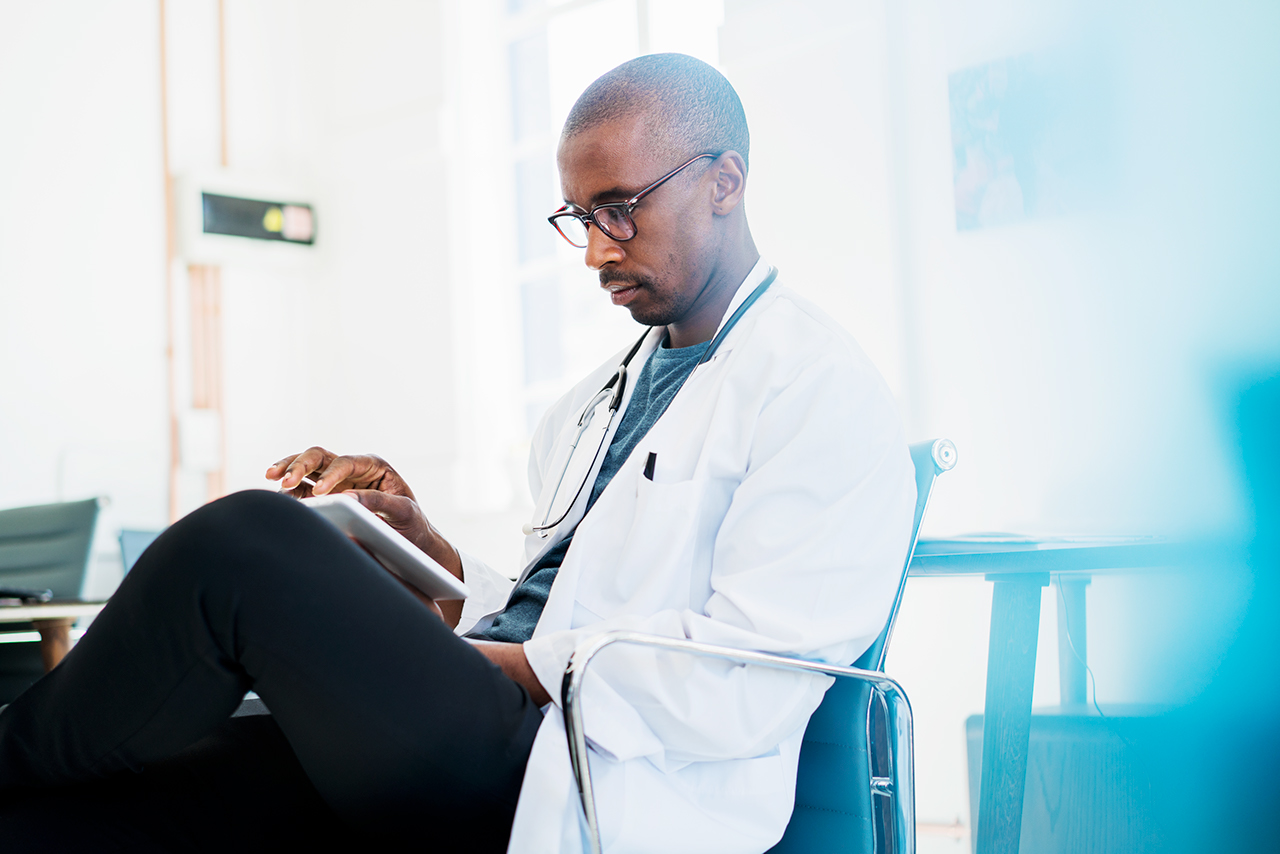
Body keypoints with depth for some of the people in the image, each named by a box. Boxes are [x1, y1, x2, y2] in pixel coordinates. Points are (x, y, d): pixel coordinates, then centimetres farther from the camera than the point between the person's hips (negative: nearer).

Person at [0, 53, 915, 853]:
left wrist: (517, 664, -9)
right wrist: (424, 548, 8)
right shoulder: (593, 402, 24)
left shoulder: (824, 391, -4)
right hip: (490, 749, 8)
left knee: (245, 541, -21)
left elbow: (747, 688, -14)